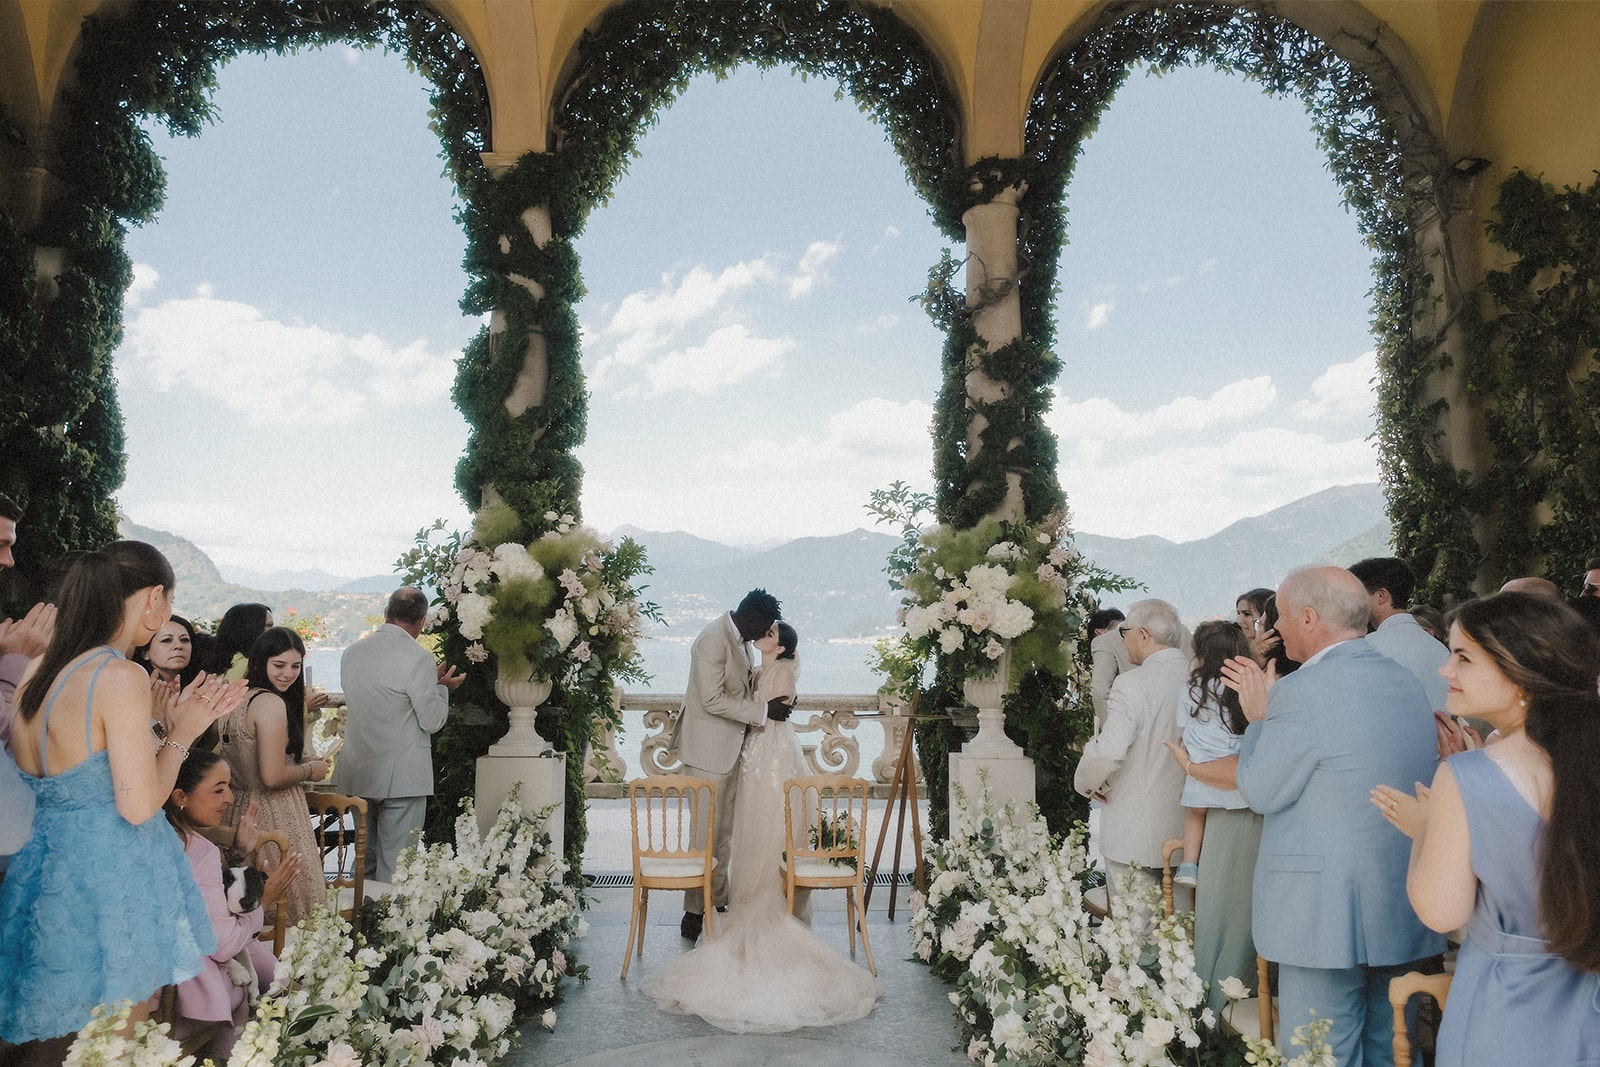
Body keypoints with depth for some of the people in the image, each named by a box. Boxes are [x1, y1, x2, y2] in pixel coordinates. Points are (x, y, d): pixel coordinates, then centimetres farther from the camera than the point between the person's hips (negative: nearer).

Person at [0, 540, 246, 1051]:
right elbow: (138, 804, -22)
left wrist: (180, 718, 10)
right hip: (111, 883, -8)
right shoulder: (121, 677, -21)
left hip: (48, 872, 8)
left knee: (69, 1043, 23)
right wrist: (182, 734, -8)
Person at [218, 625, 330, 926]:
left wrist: (303, 759, 13)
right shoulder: (271, 702, -19)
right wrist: (310, 770, -6)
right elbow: (273, 777, -23)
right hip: (273, 816, -9)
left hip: (240, 809, 9)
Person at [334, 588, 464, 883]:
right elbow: (433, 721, -12)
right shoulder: (419, 658, -15)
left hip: (358, 773, 7)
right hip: (401, 778, -7)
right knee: (395, 867, 1)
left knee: (364, 859, 18)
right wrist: (442, 688, 7)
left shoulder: (352, 652, 6)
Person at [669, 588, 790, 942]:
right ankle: (694, 911, 7)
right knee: (705, 832, -3)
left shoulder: (739, 638, 8)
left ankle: (718, 900, 27)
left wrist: (775, 693, 6)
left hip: (729, 747, 10)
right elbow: (712, 700, -25)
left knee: (725, 830, 16)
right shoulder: (713, 640, -21)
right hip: (708, 749, -10)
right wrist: (763, 710, -21)